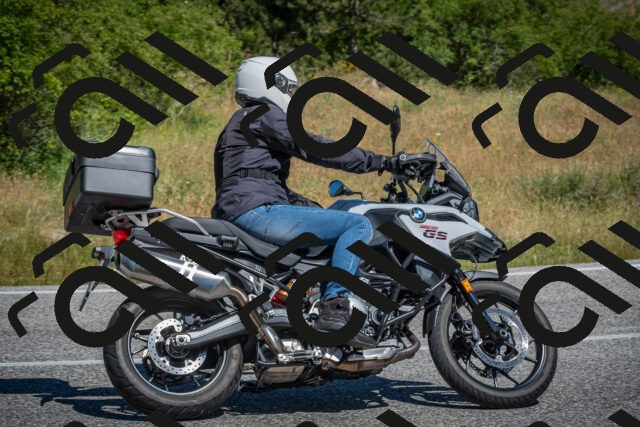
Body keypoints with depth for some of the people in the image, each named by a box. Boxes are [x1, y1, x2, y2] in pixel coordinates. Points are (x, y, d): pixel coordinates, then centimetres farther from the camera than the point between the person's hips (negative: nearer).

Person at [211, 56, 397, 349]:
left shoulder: (240, 124, 31)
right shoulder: (264, 114, 0)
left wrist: (325, 213, 24)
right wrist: (379, 161, -9)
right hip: (255, 212, -11)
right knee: (358, 224, -14)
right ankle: (334, 309, -27)